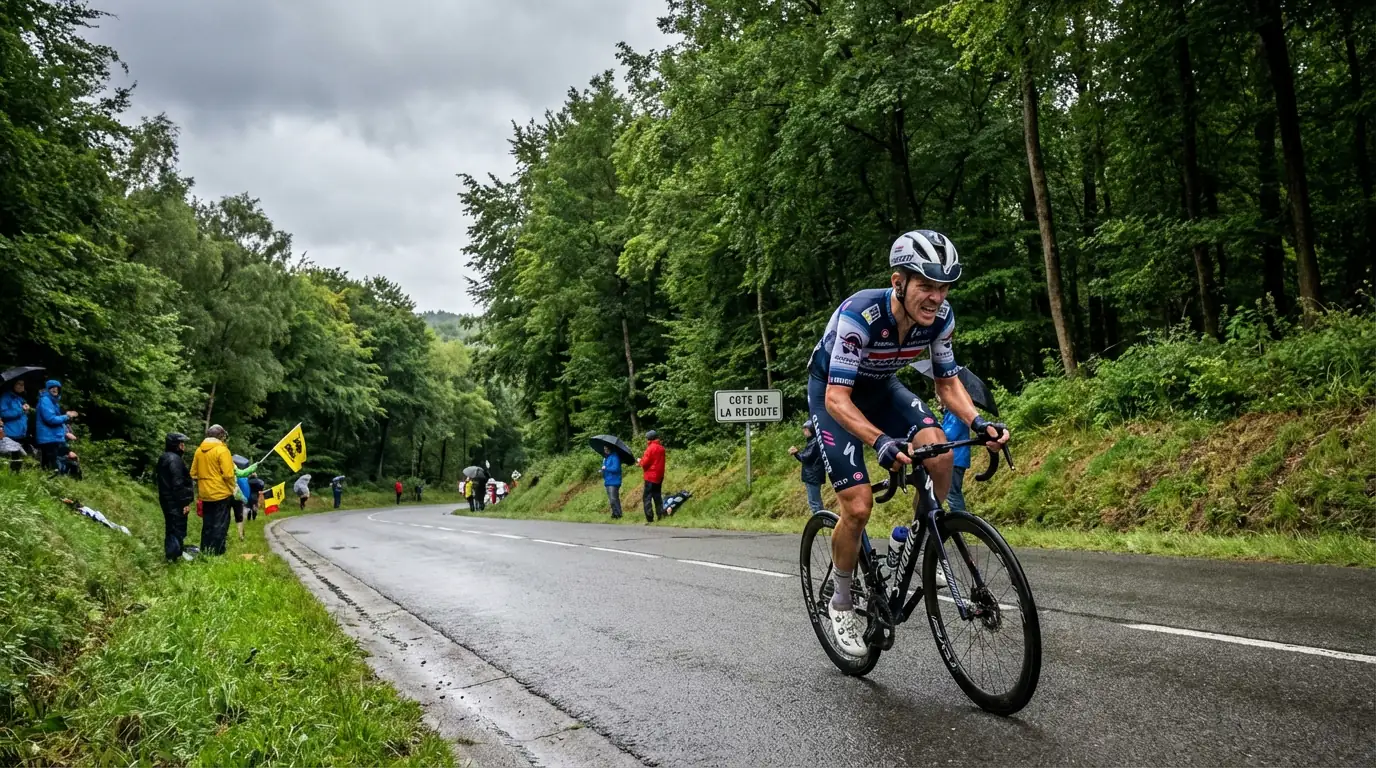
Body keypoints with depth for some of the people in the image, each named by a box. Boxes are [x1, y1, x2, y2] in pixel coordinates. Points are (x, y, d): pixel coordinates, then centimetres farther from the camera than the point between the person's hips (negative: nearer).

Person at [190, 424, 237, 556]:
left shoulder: (199, 450, 7)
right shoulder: (222, 450, -13)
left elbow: (193, 474, 11)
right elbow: (228, 474, -17)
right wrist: (233, 488, -3)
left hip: (205, 494, 6)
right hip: (221, 493, -6)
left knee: (207, 524, 15)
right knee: (220, 524, 0)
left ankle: (205, 551, 19)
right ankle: (217, 552, 0)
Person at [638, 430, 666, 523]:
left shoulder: (651, 448, -13)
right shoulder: (661, 448, 9)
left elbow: (645, 463, -15)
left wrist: (640, 461, 7)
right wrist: (643, 462, 16)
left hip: (651, 476, -8)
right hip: (659, 476, 8)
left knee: (647, 497, -5)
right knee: (657, 496, 14)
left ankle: (649, 518, -11)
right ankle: (660, 515, 12)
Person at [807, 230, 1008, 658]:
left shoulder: (940, 316, -20)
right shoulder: (859, 314, -36)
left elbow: (947, 381, -7)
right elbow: (837, 398, -37)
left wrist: (977, 421, -26)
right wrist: (881, 442, -53)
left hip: (880, 388, 5)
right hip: (832, 392, -4)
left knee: (939, 454, -24)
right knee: (858, 506, -15)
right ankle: (841, 603, 9)